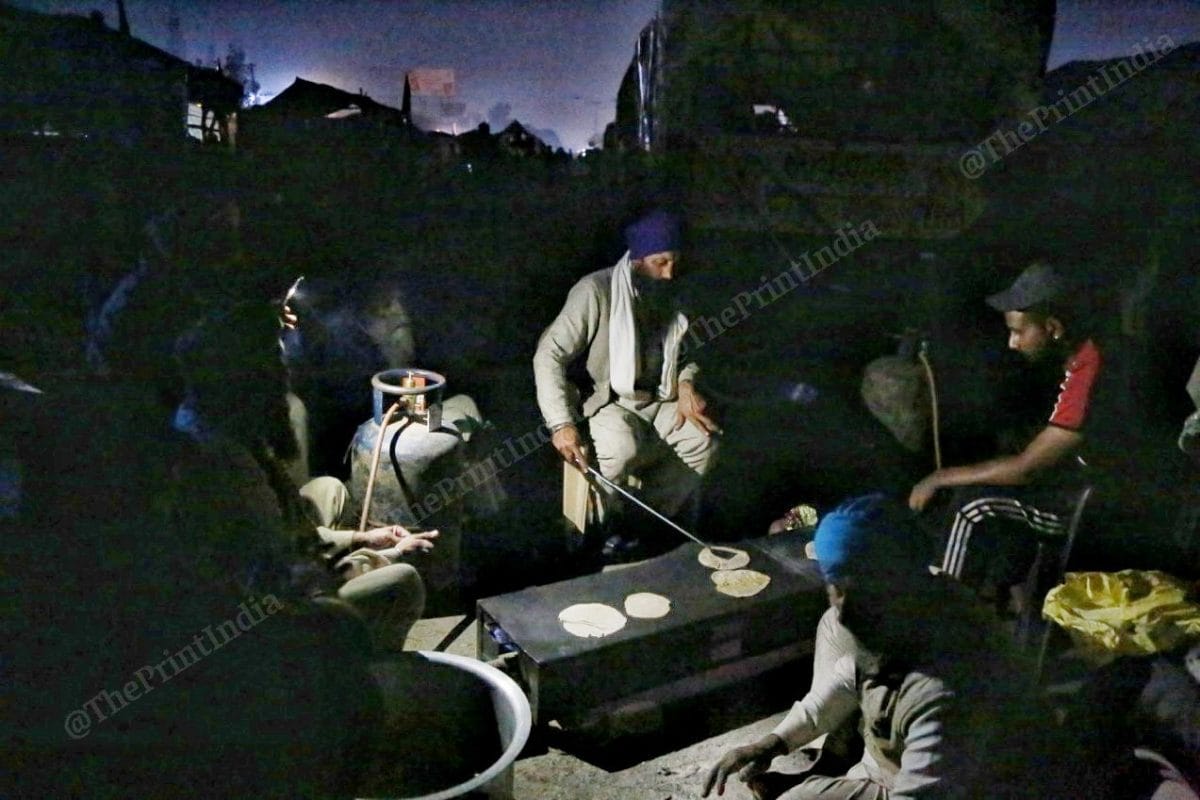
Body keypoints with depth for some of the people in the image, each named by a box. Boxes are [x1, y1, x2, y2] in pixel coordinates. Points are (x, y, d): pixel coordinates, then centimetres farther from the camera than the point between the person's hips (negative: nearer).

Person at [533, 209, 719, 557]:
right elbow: (549, 355, -19)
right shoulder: (596, 291, -17)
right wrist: (561, 424, -28)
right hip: (607, 401, -6)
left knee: (704, 440, -18)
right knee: (622, 449, -35)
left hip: (657, 400, 6)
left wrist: (686, 384, -6)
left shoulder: (670, 293, 3)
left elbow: (683, 350, 18)